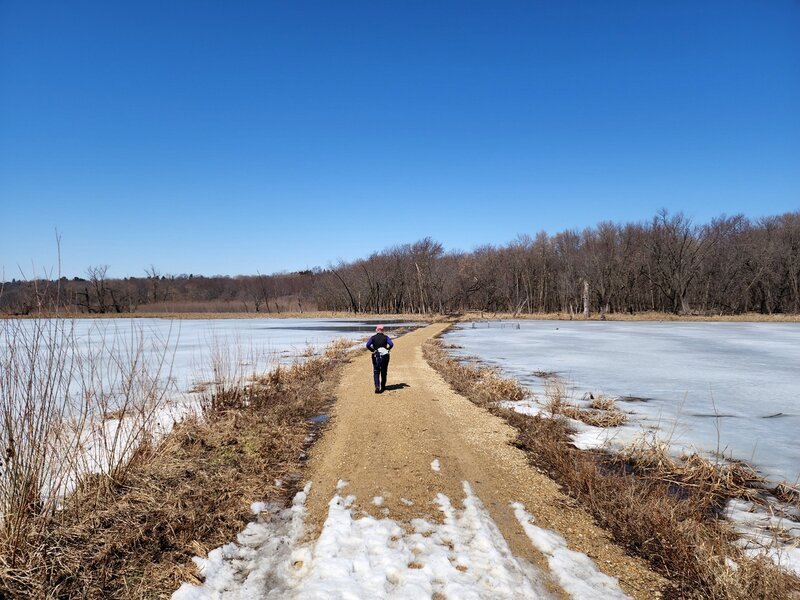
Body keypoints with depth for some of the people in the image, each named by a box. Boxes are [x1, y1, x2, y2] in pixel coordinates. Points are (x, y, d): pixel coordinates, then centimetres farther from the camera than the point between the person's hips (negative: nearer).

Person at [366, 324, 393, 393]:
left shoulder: (373, 337, 0)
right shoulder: (385, 337, 1)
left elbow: (368, 345, -13)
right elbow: (391, 344, -13)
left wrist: (372, 350, -1)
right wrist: (387, 349, 1)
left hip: (376, 356, -1)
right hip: (385, 356, 1)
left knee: (376, 372, 0)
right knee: (384, 372, 15)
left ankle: (377, 386, -18)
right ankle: (383, 386, 22)